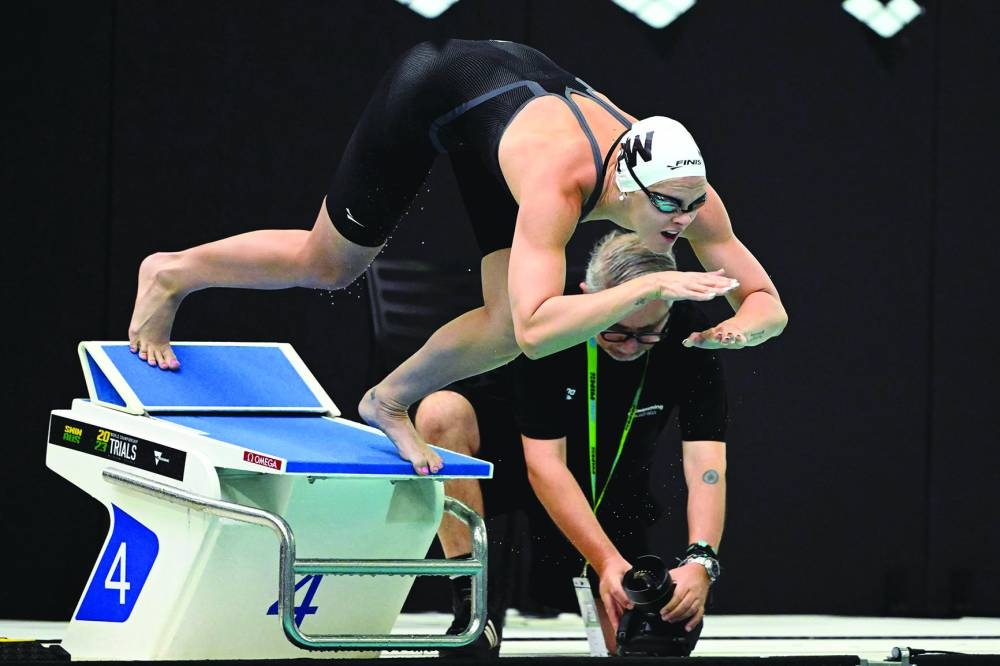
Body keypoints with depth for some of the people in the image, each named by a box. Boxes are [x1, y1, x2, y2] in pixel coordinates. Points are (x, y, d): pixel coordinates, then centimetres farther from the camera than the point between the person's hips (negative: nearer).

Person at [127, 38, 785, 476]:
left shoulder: (686, 192, -28)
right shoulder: (558, 183, -45)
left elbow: (769, 303, -21)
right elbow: (536, 328, -54)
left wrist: (740, 327, -45)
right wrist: (650, 287, -60)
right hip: (436, 87, -5)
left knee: (505, 328, -7)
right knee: (327, 265, 12)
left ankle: (391, 400, 21)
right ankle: (171, 274, 37)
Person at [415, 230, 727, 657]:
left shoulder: (689, 338, -23)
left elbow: (705, 462, -29)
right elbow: (545, 464, -32)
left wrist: (699, 562, -46)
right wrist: (607, 560, -42)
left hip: (611, 483, 2)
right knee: (440, 413, -35)